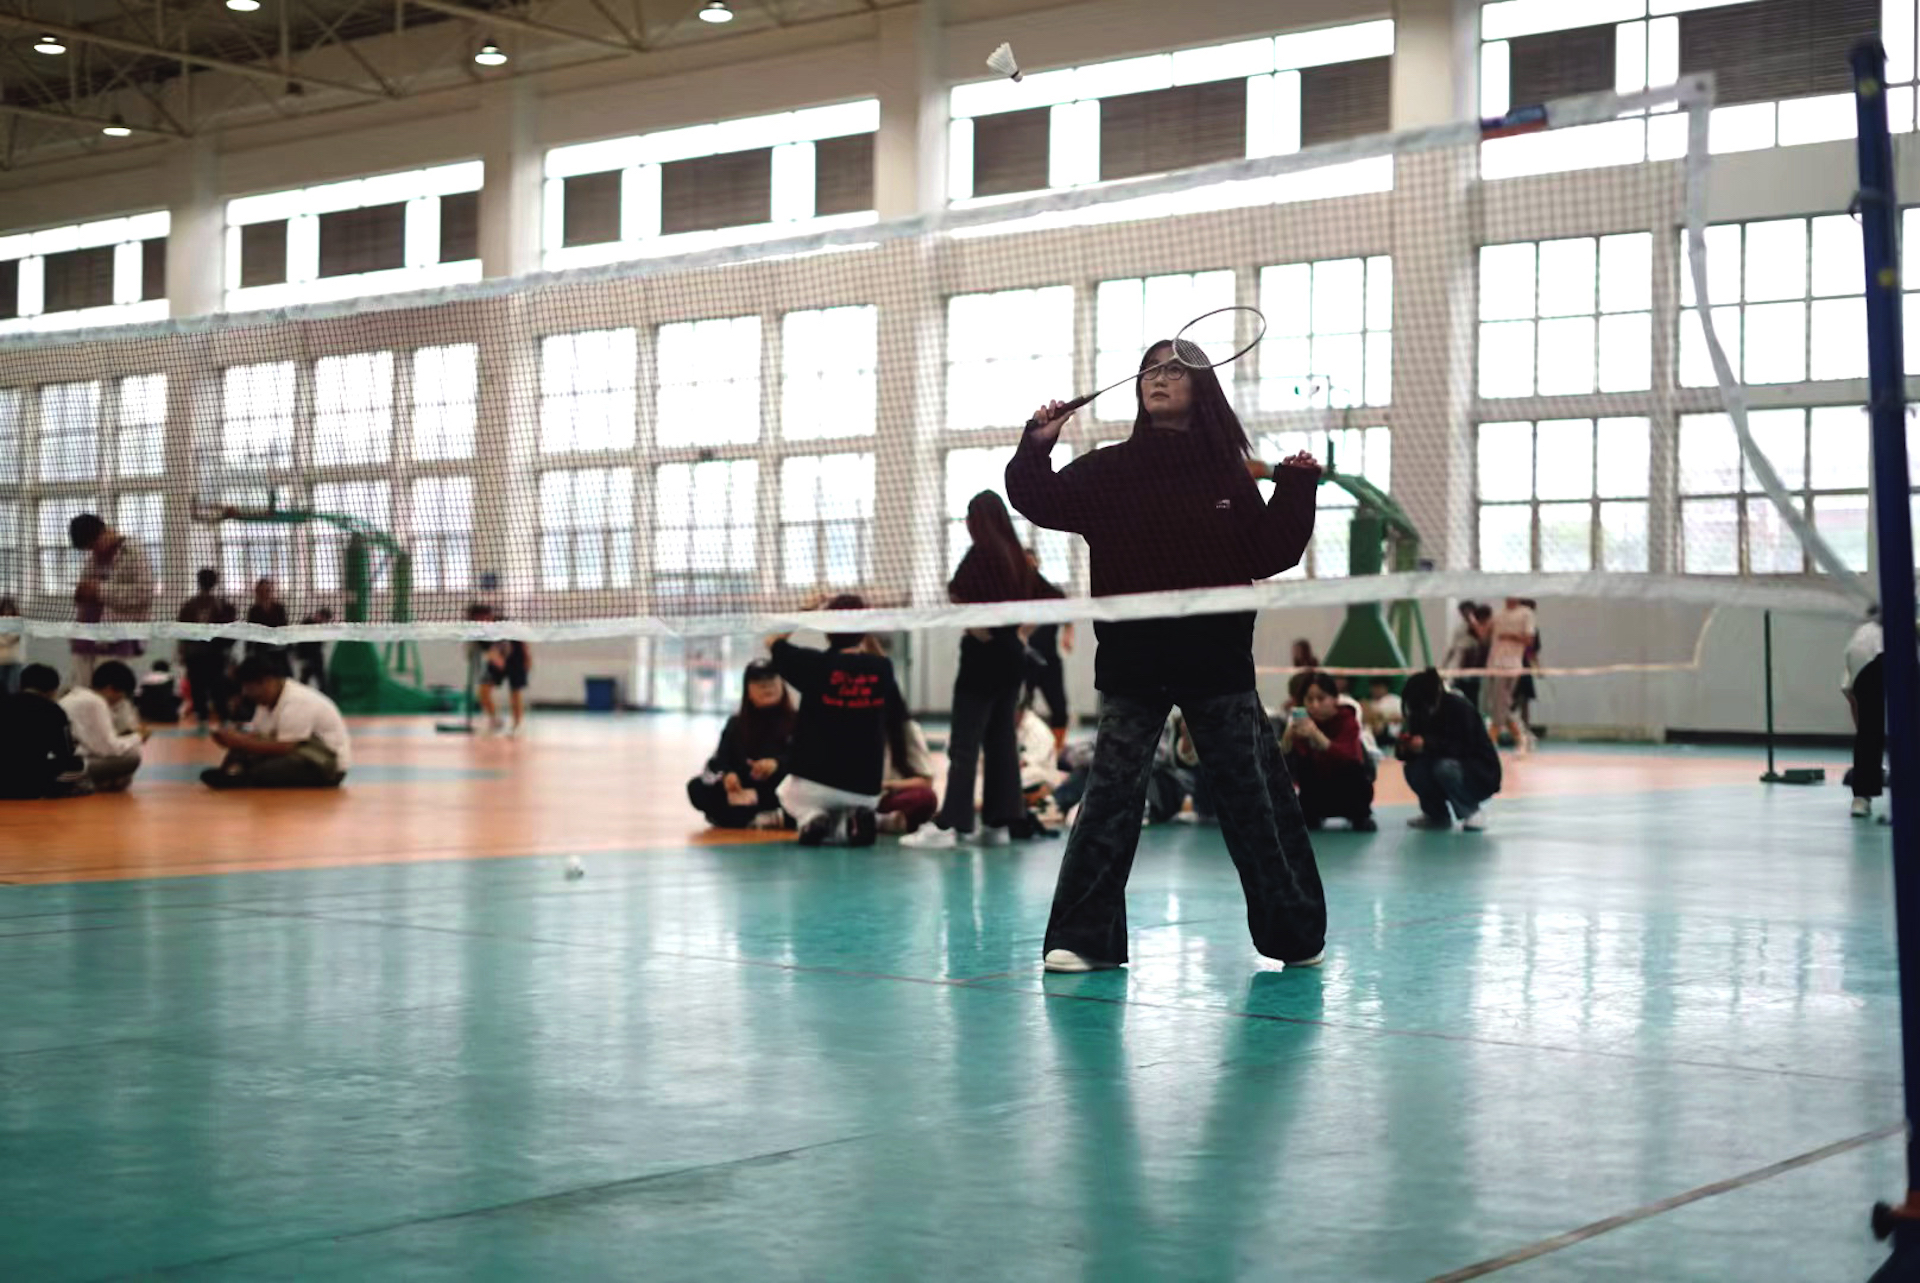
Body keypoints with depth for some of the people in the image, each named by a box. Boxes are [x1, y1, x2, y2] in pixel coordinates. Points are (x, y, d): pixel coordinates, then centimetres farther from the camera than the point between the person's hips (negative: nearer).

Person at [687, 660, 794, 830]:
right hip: (742, 789, 3)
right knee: (697, 788, -22)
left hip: (781, 793, -3)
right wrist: (726, 774, -23)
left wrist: (777, 763, -32)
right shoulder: (736, 725, 13)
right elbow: (720, 760, 2)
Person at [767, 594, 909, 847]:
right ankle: (849, 823, -4)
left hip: (813, 782, -2)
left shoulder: (816, 664, -10)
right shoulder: (882, 668, -3)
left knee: (788, 793, 34)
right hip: (865, 790, 2)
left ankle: (811, 818, -2)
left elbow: (773, 641, 7)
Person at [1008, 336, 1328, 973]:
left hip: (1218, 659, 1)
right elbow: (1040, 502, -2)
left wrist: (1297, 490, -6)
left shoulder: (1228, 472, 6)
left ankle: (1294, 932, 17)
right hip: (1134, 662, -1)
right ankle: (1082, 936, 4)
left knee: (1255, 796, 5)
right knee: (1112, 796, -3)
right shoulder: (1110, 469, 5)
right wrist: (1037, 447, -16)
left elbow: (1267, 556, 3)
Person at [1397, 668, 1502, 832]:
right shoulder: (1419, 713, -6)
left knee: (1445, 767, -34)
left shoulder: (1459, 708, -22)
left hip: (1483, 776, -5)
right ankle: (1436, 814, 4)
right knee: (1414, 769, -21)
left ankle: (1473, 810, -8)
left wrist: (1427, 744, -38)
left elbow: (1465, 748, -29)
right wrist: (1405, 747, -27)